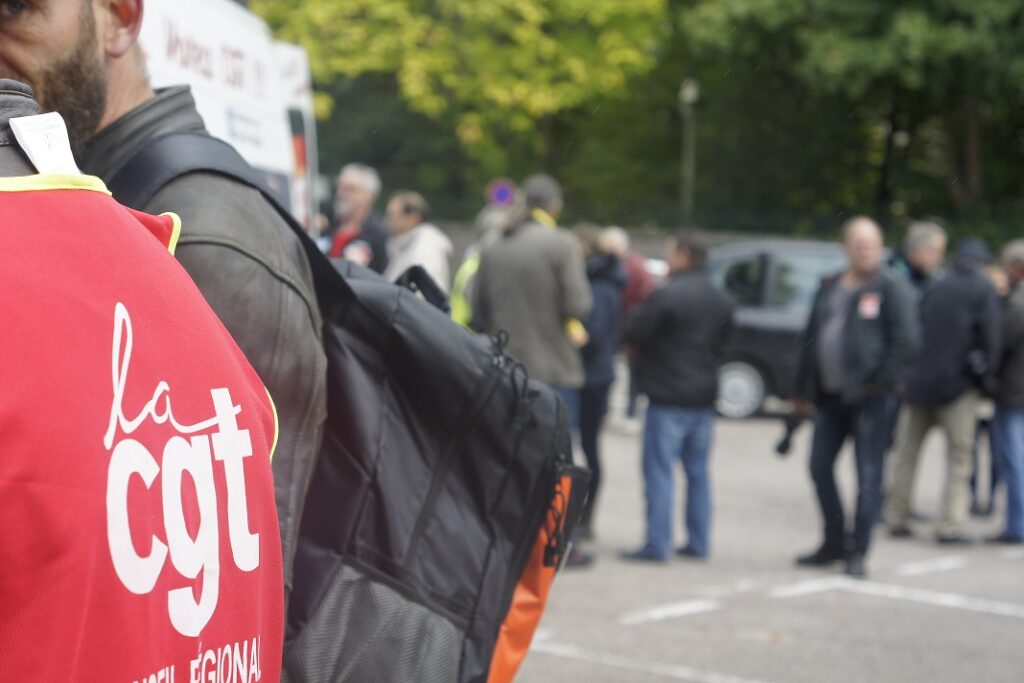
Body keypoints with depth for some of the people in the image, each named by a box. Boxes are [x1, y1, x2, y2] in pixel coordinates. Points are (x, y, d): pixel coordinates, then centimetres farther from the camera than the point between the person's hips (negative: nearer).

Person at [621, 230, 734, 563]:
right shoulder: (721, 301, 9)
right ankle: (698, 541, 15)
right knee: (698, 470, 13)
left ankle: (657, 544, -5)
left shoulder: (666, 295, -16)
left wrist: (639, 309, 7)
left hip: (668, 398, -7)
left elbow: (634, 333, -11)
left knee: (660, 470, -4)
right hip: (705, 397, 7)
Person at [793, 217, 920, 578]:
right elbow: (811, 340, 18)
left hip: (868, 398, -7)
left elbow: (908, 341, -12)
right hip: (830, 395, 7)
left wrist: (881, 383, -14)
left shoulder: (892, 289, -6)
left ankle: (857, 552, 3)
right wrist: (803, 391, 16)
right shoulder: (829, 288, 13)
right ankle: (834, 543, 23)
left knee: (868, 475, -3)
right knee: (820, 467, 9)